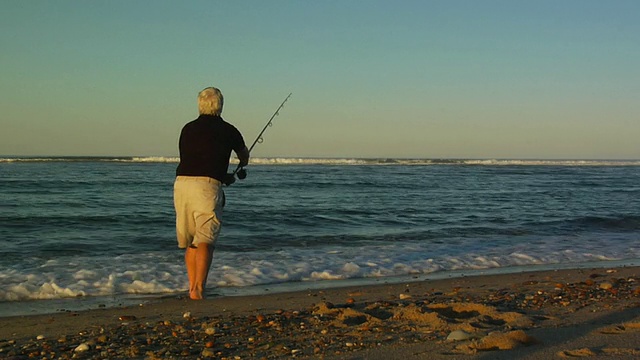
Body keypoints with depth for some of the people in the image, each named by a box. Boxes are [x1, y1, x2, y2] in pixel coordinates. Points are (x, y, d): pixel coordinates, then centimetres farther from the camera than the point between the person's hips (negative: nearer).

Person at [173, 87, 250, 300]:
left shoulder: (187, 129, 17)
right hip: (207, 186, -4)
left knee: (189, 242, 15)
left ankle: (192, 287, 19)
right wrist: (240, 168, 53)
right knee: (205, 240, -7)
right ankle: (198, 289, -17)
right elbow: (244, 157, 28)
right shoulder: (227, 130, 9)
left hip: (181, 183, 4)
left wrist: (223, 176, 36)